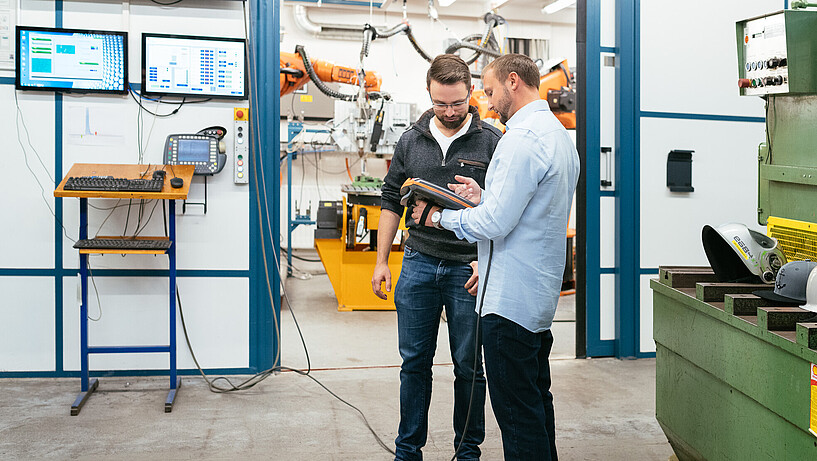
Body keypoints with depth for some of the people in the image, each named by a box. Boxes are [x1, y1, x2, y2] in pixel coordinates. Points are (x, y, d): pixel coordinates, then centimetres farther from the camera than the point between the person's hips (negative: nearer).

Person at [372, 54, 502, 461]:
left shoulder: (491, 141, -2)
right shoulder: (411, 140, 8)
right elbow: (392, 200, 13)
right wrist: (381, 260, 9)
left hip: (469, 268, -3)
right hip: (419, 263, 3)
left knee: (469, 366, 6)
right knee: (415, 362, 8)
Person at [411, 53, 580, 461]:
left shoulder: (522, 138, -18)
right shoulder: (560, 135, 15)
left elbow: (496, 224, -21)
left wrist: (441, 217, -6)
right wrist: (483, 196, 12)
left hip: (511, 300, -11)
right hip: (542, 293, 11)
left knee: (518, 414, -4)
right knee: (536, 401, 19)